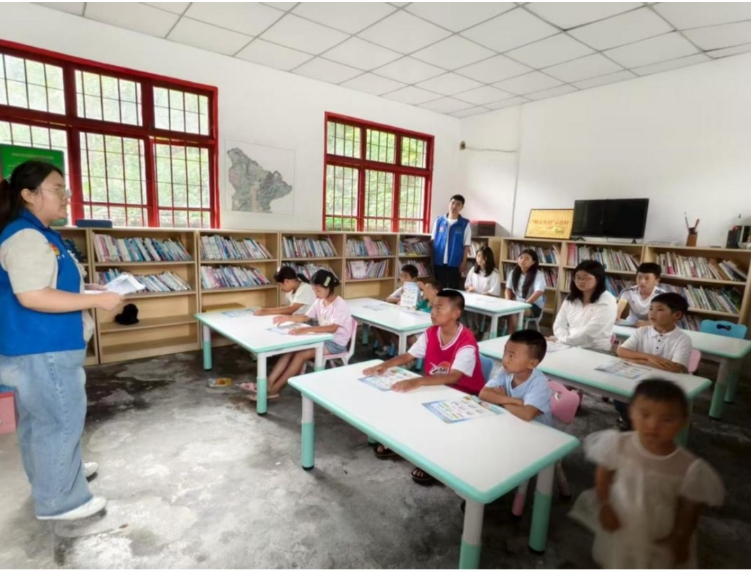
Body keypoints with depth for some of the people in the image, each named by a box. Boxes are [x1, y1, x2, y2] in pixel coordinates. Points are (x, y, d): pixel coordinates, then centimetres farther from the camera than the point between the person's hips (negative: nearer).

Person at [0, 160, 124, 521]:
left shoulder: (38, 234, 12)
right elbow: (31, 296, -29)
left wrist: (90, 289, 10)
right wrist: (97, 300, -26)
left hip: (44, 346, 11)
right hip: (41, 349, -11)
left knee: (42, 418, 23)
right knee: (60, 420, 1)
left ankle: (59, 470, 41)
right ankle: (58, 500, 16)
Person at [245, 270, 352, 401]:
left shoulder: (340, 305, -21)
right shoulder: (319, 301, 5)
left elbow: (333, 328, -34)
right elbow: (306, 317, 11)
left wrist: (307, 330, -45)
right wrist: (287, 318, -7)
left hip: (336, 343, -8)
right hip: (322, 338, 8)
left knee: (301, 354, -25)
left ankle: (273, 390, -20)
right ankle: (268, 384, -17)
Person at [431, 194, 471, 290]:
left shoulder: (465, 224, -1)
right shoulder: (439, 220, 4)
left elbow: (466, 245, 0)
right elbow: (433, 241, 8)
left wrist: (464, 262, -4)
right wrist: (431, 259, 3)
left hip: (455, 263, -2)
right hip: (438, 262, 2)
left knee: (453, 290, 6)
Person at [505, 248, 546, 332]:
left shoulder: (538, 274, -13)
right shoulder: (513, 272, 5)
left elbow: (539, 292, -26)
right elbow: (508, 289, 11)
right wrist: (508, 302, -8)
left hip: (534, 306, -5)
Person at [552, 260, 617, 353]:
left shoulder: (606, 301, -7)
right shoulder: (570, 299, 11)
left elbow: (590, 332, -16)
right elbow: (559, 324, 3)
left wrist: (563, 340, -12)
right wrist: (565, 340, -16)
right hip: (570, 347, 6)